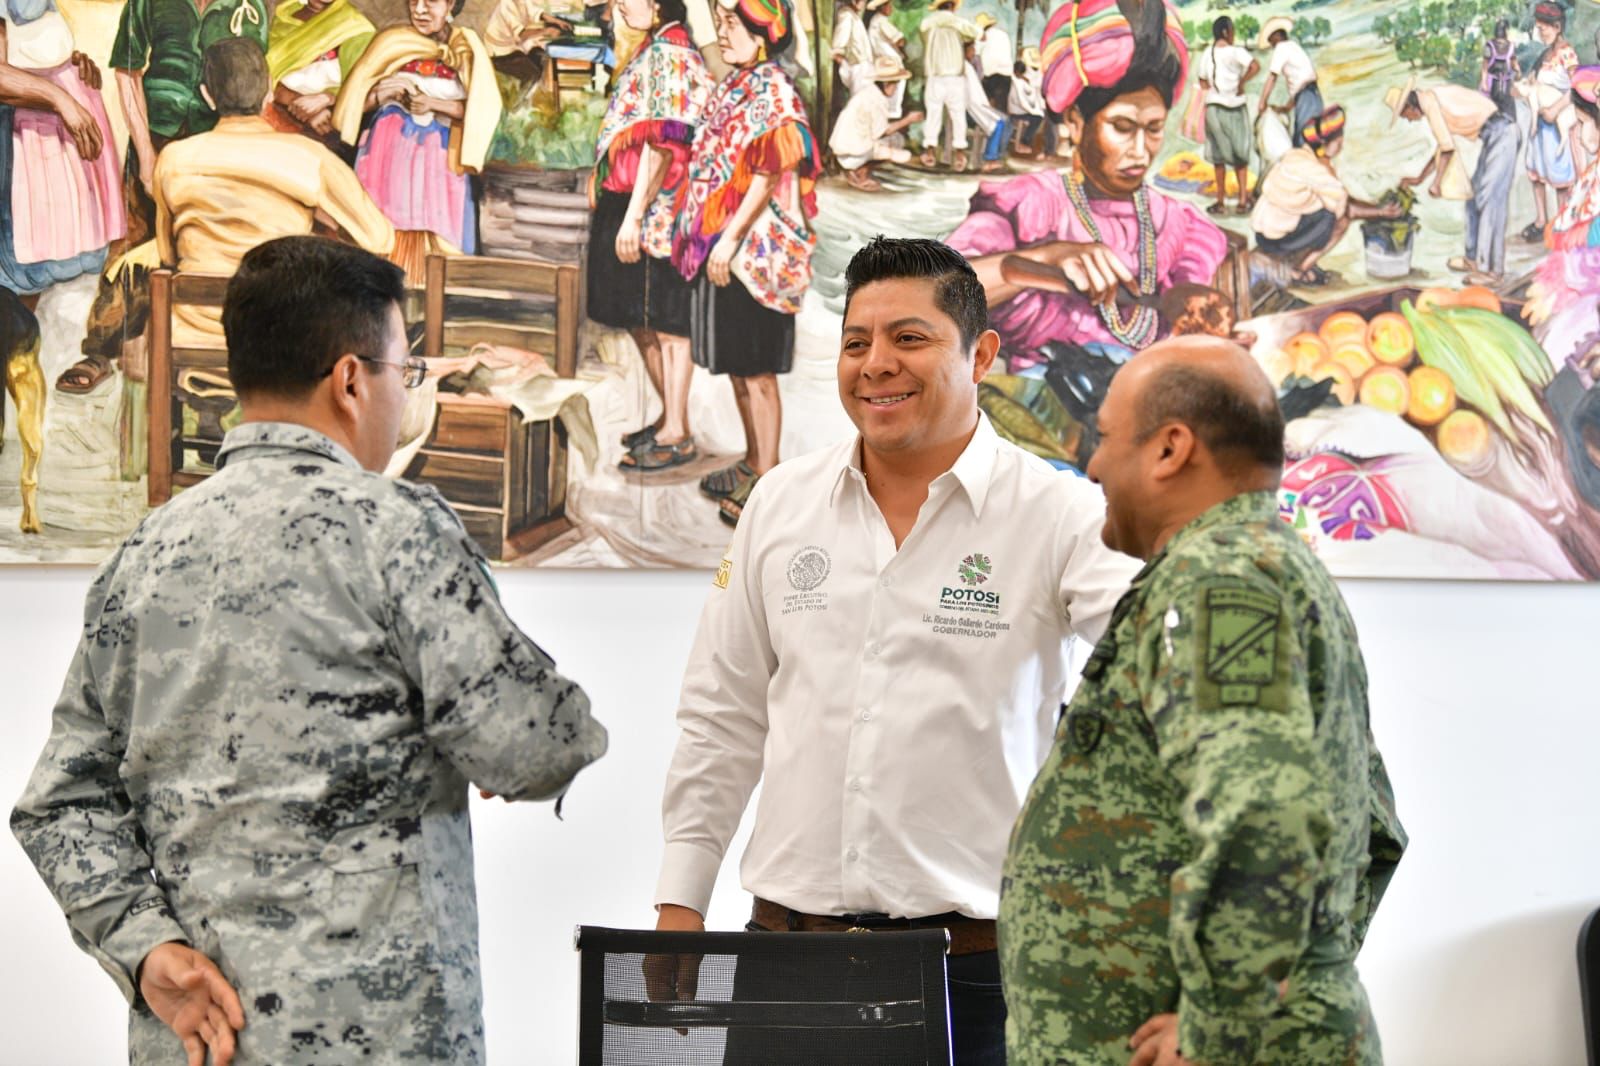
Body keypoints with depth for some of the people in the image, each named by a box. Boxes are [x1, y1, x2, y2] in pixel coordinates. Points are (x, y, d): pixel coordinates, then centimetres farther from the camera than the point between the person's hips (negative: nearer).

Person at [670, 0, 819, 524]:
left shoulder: (771, 91, -14)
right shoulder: (732, 86, 13)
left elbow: (768, 176, -19)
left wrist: (729, 239, -21)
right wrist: (697, 233, 16)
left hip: (752, 245, -9)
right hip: (719, 242, 9)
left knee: (756, 367, -4)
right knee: (735, 363, 15)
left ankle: (768, 480, 2)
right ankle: (753, 461, 27)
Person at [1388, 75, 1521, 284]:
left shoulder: (1428, 100, -10)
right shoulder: (1436, 99, 20)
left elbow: (1447, 146, -12)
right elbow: (1443, 147, 31)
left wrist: (1436, 182, -3)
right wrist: (1419, 178, 37)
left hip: (1500, 132, -10)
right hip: (1497, 134, 10)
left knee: (1489, 198, -10)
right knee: (1475, 195, 16)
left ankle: (1491, 268, -9)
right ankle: (1474, 259, 24)